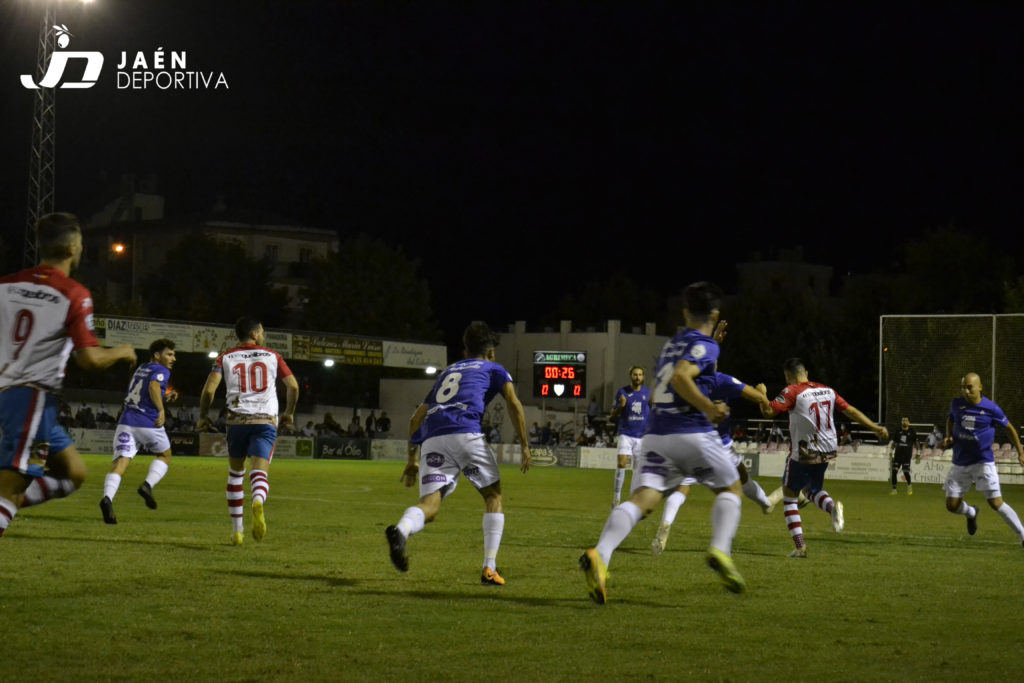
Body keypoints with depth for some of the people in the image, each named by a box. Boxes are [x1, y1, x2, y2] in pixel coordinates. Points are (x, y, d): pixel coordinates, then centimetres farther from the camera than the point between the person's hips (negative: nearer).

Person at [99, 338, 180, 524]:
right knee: (164, 456, 20)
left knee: (121, 462, -8)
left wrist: (165, 398, 33)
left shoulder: (140, 369, 24)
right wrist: (161, 409, -33)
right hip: (148, 423, -5)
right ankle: (148, 485, -5)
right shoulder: (161, 371, 0)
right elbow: (153, 386, -22)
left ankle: (107, 497, -33)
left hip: (127, 421, 5)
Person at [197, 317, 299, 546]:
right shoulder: (272, 356, 11)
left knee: (236, 473, 19)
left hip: (237, 420, 1)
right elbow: (293, 386, 7)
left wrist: (202, 417, 10)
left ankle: (237, 531, 18)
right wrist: (289, 413, 22)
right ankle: (258, 501, -47)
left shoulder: (226, 358, 10)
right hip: (266, 421, -1)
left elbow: (209, 389, -3)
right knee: (260, 472, -10)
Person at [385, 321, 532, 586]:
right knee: (493, 495, 17)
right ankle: (489, 568, 9)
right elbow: (514, 404, 4)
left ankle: (401, 530, -43)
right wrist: (524, 446, 8)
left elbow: (417, 418, 30)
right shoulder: (494, 369, 22)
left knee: (429, 506, -8)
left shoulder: (447, 372, 35)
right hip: (465, 433, -3)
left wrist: (412, 459, 33)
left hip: (431, 440, 4)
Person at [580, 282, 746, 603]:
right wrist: (709, 408, -16)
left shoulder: (670, 345, 21)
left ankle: (600, 554, -34)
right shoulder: (706, 346, -2)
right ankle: (720, 549, -6)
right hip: (693, 432, -5)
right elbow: (680, 377, -20)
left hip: (656, 433, 5)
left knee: (642, 499, -9)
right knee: (730, 487, 17)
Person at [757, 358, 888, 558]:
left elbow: (768, 411, -20)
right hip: (827, 451, 6)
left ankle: (800, 546, -1)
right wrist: (875, 428, 14)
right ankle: (832, 506, -10)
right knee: (814, 491, 26)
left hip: (803, 453, -6)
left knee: (789, 496, 9)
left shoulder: (792, 392, -11)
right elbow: (851, 411, 8)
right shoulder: (827, 391, 7)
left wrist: (761, 393, -1)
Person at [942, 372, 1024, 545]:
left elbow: (1008, 427, 5)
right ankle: (971, 513, 38)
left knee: (996, 503, -14)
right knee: (951, 505, 3)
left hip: (983, 462, -4)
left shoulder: (991, 409, -11)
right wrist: (948, 437, 3)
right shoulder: (956, 404, -1)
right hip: (960, 464, 4)